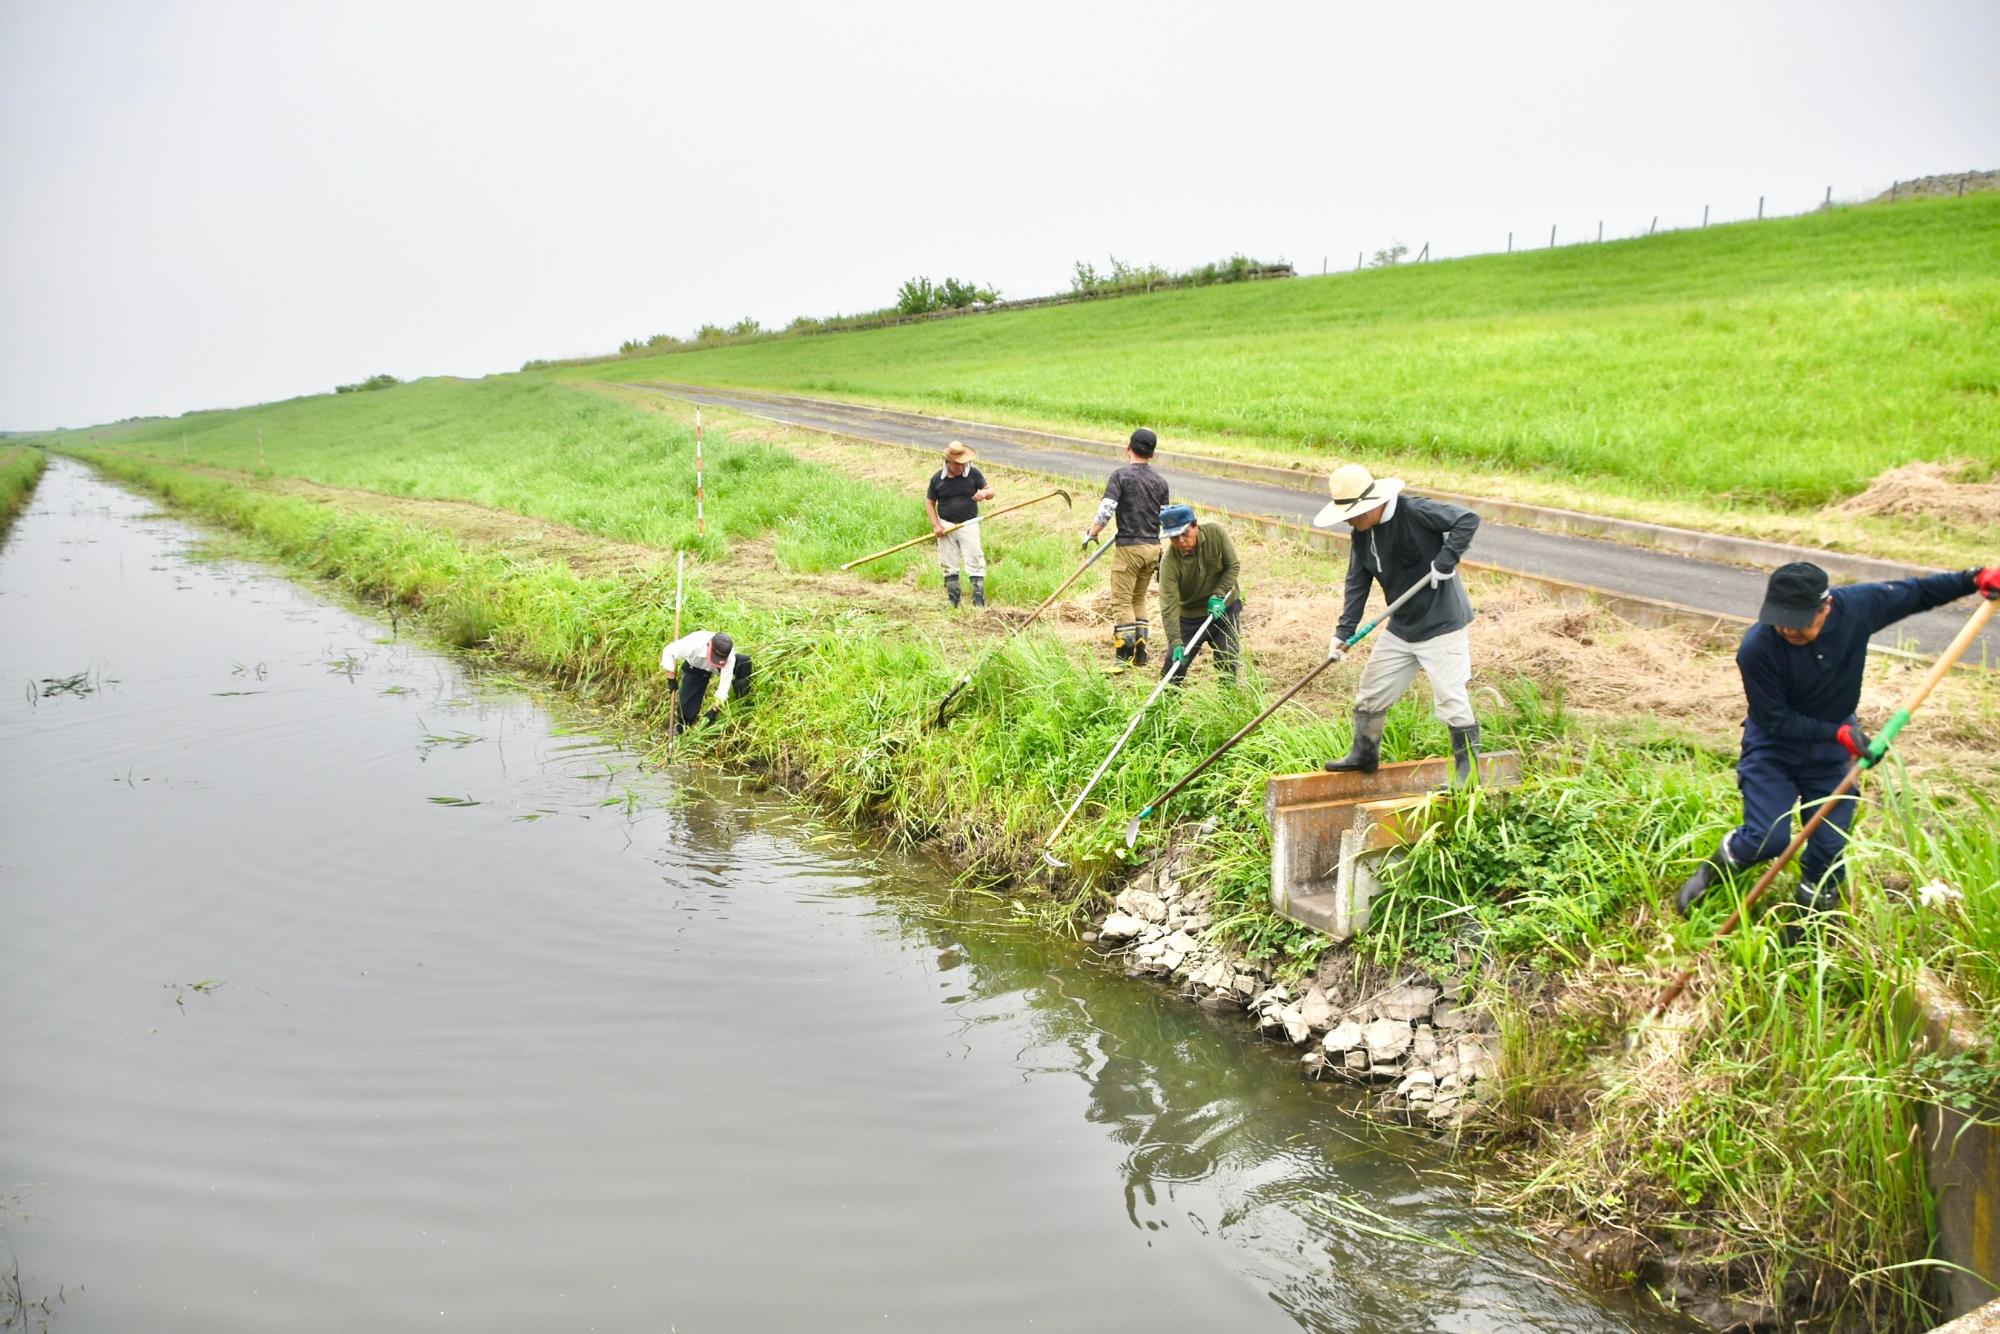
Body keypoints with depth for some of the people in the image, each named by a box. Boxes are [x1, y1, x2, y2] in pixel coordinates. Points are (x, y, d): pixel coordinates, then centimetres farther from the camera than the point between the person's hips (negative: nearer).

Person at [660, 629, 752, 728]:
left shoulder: (729, 657, -38)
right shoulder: (694, 644, -43)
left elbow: (725, 683, -35)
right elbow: (668, 652, -29)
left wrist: (715, 710, -38)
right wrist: (672, 680, -26)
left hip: (715, 668, 1)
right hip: (695, 667, -1)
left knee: (744, 661, -28)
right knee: (686, 707, -10)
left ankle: (743, 702, -11)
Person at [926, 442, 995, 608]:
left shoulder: (973, 474, -4)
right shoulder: (937, 478, -2)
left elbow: (991, 492, 2)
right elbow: (929, 502, 6)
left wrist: (984, 493, -23)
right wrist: (935, 525, -5)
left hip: (968, 524, -1)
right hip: (946, 526, 1)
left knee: (974, 561, -7)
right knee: (949, 564, 8)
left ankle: (979, 600, -4)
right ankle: (952, 600, 18)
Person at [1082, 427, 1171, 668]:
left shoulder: (1120, 476, -8)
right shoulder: (1160, 481, 9)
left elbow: (1106, 511, -16)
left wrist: (1091, 533, 1)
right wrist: (1161, 556, 17)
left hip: (1129, 547, -6)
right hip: (1153, 547, 6)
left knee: (1122, 601, -1)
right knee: (1139, 599, 17)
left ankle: (1124, 656, -3)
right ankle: (1140, 653, 19)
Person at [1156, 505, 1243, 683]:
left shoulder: (1216, 533, -18)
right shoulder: (1169, 562, -24)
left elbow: (1233, 566, -6)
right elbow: (1169, 606, -27)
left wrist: (1219, 595, -21)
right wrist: (1176, 643, -37)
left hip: (1225, 608, 1)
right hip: (1190, 616, -1)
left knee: (1228, 665, -5)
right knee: (1172, 672, -1)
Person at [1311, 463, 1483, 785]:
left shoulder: (1414, 511, -21)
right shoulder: (1362, 535, 1)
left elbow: (1468, 519, -23)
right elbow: (1357, 584, 4)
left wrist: (1444, 562, -28)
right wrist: (1344, 632, -4)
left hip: (1442, 625, -8)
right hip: (1401, 627, 8)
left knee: (1451, 699, -4)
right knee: (1371, 690, 14)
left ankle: (1468, 772, 9)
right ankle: (1364, 755, 31)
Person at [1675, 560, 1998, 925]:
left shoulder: (1856, 607, -21)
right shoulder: (1756, 648, -30)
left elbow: (1915, 593, 0)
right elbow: (1775, 720, -22)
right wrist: (1840, 733, -27)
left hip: (1831, 750, 3)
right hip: (1773, 747, -3)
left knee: (1831, 846, 4)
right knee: (1768, 837, -15)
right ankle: (1711, 871, 16)